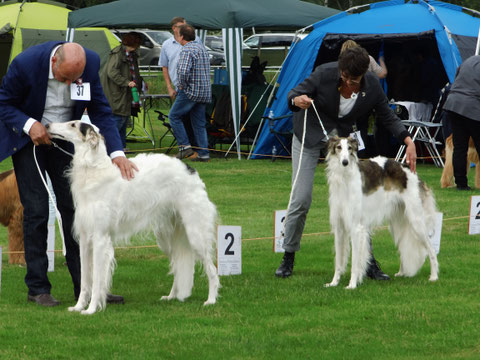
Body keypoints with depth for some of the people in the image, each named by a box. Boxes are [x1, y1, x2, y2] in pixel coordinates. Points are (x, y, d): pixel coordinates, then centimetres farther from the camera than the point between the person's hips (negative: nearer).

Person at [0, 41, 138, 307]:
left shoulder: (91, 63, -19)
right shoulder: (26, 63, -29)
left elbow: (100, 111, -11)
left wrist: (116, 153, -23)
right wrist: (29, 124, -28)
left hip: (64, 138, 3)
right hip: (28, 137, -3)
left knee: (74, 207, 1)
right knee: (36, 210, -8)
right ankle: (37, 288, 0)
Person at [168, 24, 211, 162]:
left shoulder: (187, 51, -15)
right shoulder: (202, 47, 15)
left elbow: (183, 71, -29)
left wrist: (182, 85, -12)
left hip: (190, 91, -8)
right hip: (204, 92, 8)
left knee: (174, 116, 4)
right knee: (199, 123, 11)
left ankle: (185, 146, -3)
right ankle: (203, 153, 7)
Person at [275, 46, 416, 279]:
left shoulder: (372, 86, -18)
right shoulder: (324, 74, -26)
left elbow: (387, 117, -5)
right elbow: (293, 94, -18)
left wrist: (408, 141, -18)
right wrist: (297, 100, -43)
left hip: (342, 136, 2)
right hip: (310, 133, -2)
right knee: (301, 198, -8)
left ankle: (368, 262, 1)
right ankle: (288, 256, 8)